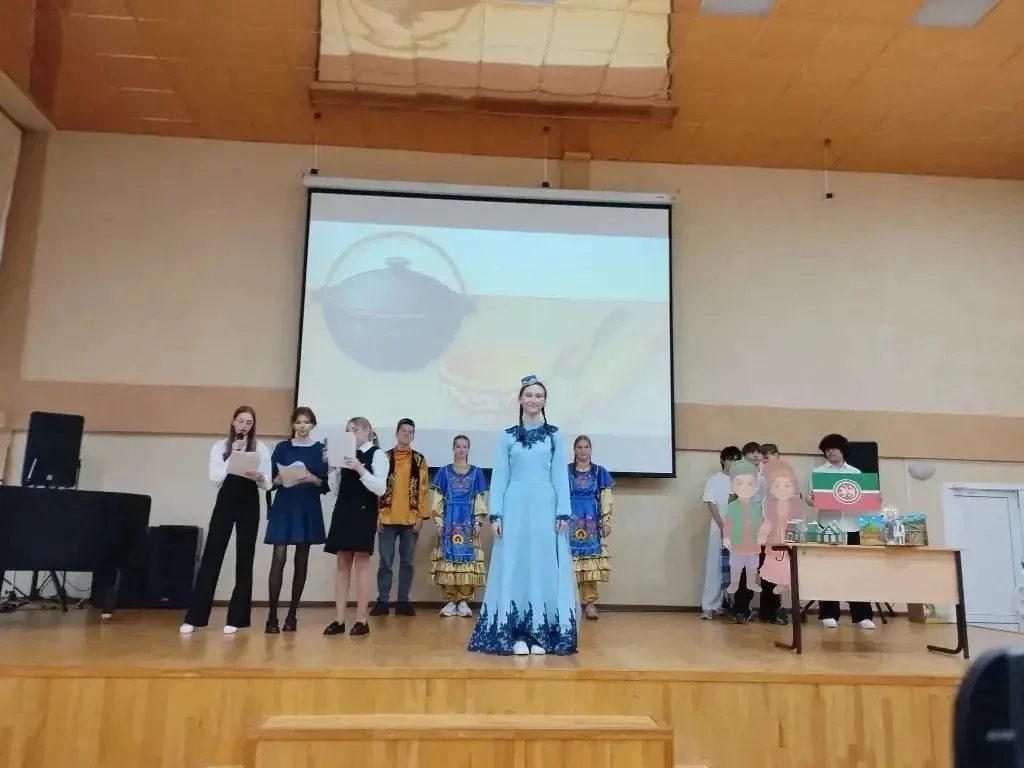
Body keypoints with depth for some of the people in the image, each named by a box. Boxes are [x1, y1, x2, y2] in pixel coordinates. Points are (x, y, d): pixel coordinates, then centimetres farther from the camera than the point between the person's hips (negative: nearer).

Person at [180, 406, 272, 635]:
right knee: (211, 557, -1)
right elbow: (215, 479, -6)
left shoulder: (261, 449, 3)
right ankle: (194, 617, 6)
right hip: (225, 503, 0)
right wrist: (232, 457, -15)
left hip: (249, 505, 0)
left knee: (244, 560, 4)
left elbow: (267, 484, 1)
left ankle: (236, 618, 11)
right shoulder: (219, 447, 4)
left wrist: (258, 477, -21)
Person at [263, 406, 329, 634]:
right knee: (279, 557, -9)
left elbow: (326, 485, 0)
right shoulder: (282, 447, 6)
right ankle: (272, 616, -5)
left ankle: (292, 614, 15)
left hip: (308, 509, 1)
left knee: (301, 560, 5)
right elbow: (271, 481, 3)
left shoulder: (320, 449, 3)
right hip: (284, 507, 0)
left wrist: (313, 479, -19)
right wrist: (279, 478, -17)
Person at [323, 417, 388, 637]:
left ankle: (361, 620, 2)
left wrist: (360, 470, -20)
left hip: (363, 513, -6)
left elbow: (380, 489, -12)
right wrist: (334, 468, 2)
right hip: (342, 511, 6)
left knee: (361, 564, -4)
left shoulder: (377, 454, -3)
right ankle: (339, 620, 10)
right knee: (342, 564, 6)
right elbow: (338, 487, 16)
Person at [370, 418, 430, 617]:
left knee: (407, 562, 5)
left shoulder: (419, 460, 7)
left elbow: (423, 489, 4)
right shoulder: (384, 457, 5)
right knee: (385, 562, 2)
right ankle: (382, 601, 8)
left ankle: (403, 601, 12)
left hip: (411, 519, 1)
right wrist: (376, 514, -4)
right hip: (387, 518, -1)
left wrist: (421, 516, -3)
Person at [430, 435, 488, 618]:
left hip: (468, 522, 0)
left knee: (467, 558, -4)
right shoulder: (444, 472, 8)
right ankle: (450, 601, 3)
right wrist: (438, 522, -2)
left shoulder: (476, 472, 8)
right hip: (449, 521, 0)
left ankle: (464, 601, 2)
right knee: (448, 558, -3)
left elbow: (480, 500, 5)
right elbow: (437, 499, 6)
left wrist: (478, 521, -4)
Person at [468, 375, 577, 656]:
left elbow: (560, 477, 4)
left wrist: (563, 514, -4)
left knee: (544, 567, 2)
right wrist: (495, 515, -3)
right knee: (515, 567, 1)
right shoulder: (507, 436, 6)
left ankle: (541, 635, 9)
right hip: (515, 507, 0)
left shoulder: (555, 436, 7)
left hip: (545, 507, 0)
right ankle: (516, 634, 7)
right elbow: (499, 477, 4)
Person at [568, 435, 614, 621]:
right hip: (572, 520, -1)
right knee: (570, 559, -5)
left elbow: (606, 498, 8)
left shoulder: (599, 471, 10)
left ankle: (590, 602, 3)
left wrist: (607, 521, 1)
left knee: (591, 560, -2)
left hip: (592, 521, 1)